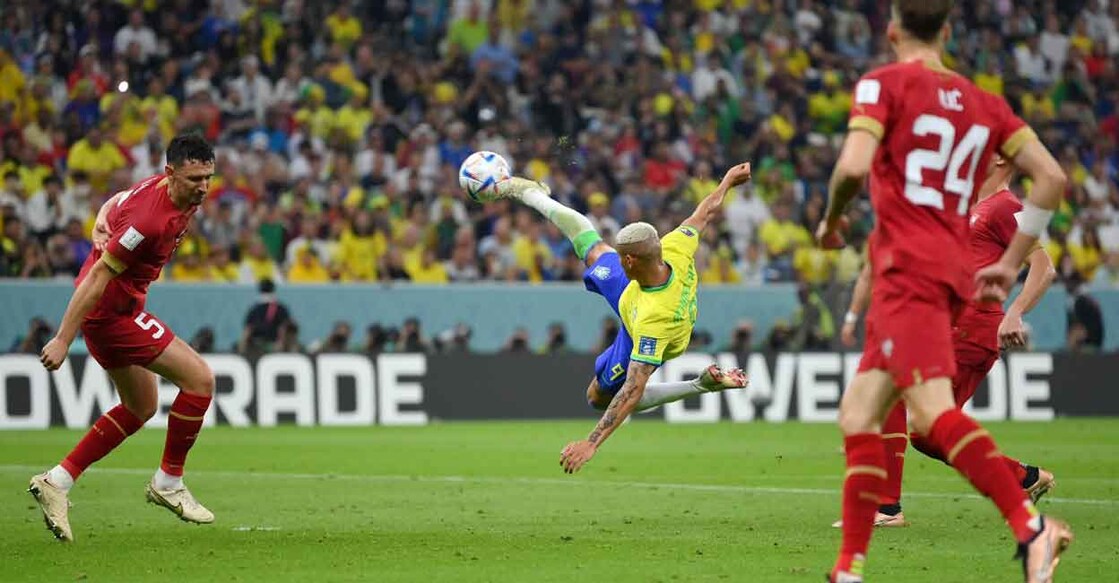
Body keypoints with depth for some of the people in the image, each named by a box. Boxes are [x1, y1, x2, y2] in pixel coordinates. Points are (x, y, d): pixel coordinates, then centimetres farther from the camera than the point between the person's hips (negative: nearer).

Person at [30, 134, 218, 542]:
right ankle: (169, 482, 3)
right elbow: (99, 275, -26)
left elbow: (113, 206, 20)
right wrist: (63, 340, -25)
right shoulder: (151, 217, -28)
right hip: (110, 309, -10)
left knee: (141, 408, 19)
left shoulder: (186, 197, 2)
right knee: (199, 379, -10)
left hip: (118, 307, 10)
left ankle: (57, 480, 17)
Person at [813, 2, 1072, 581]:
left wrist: (831, 219, 4)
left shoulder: (884, 83, -1)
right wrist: (1010, 263, 14)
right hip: (953, 269, 8)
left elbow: (853, 166, -17)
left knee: (932, 411, -22)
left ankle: (1031, 526, -38)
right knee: (857, 414, 12)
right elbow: (1051, 176, 10)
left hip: (907, 267, -8)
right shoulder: (982, 102, 17)